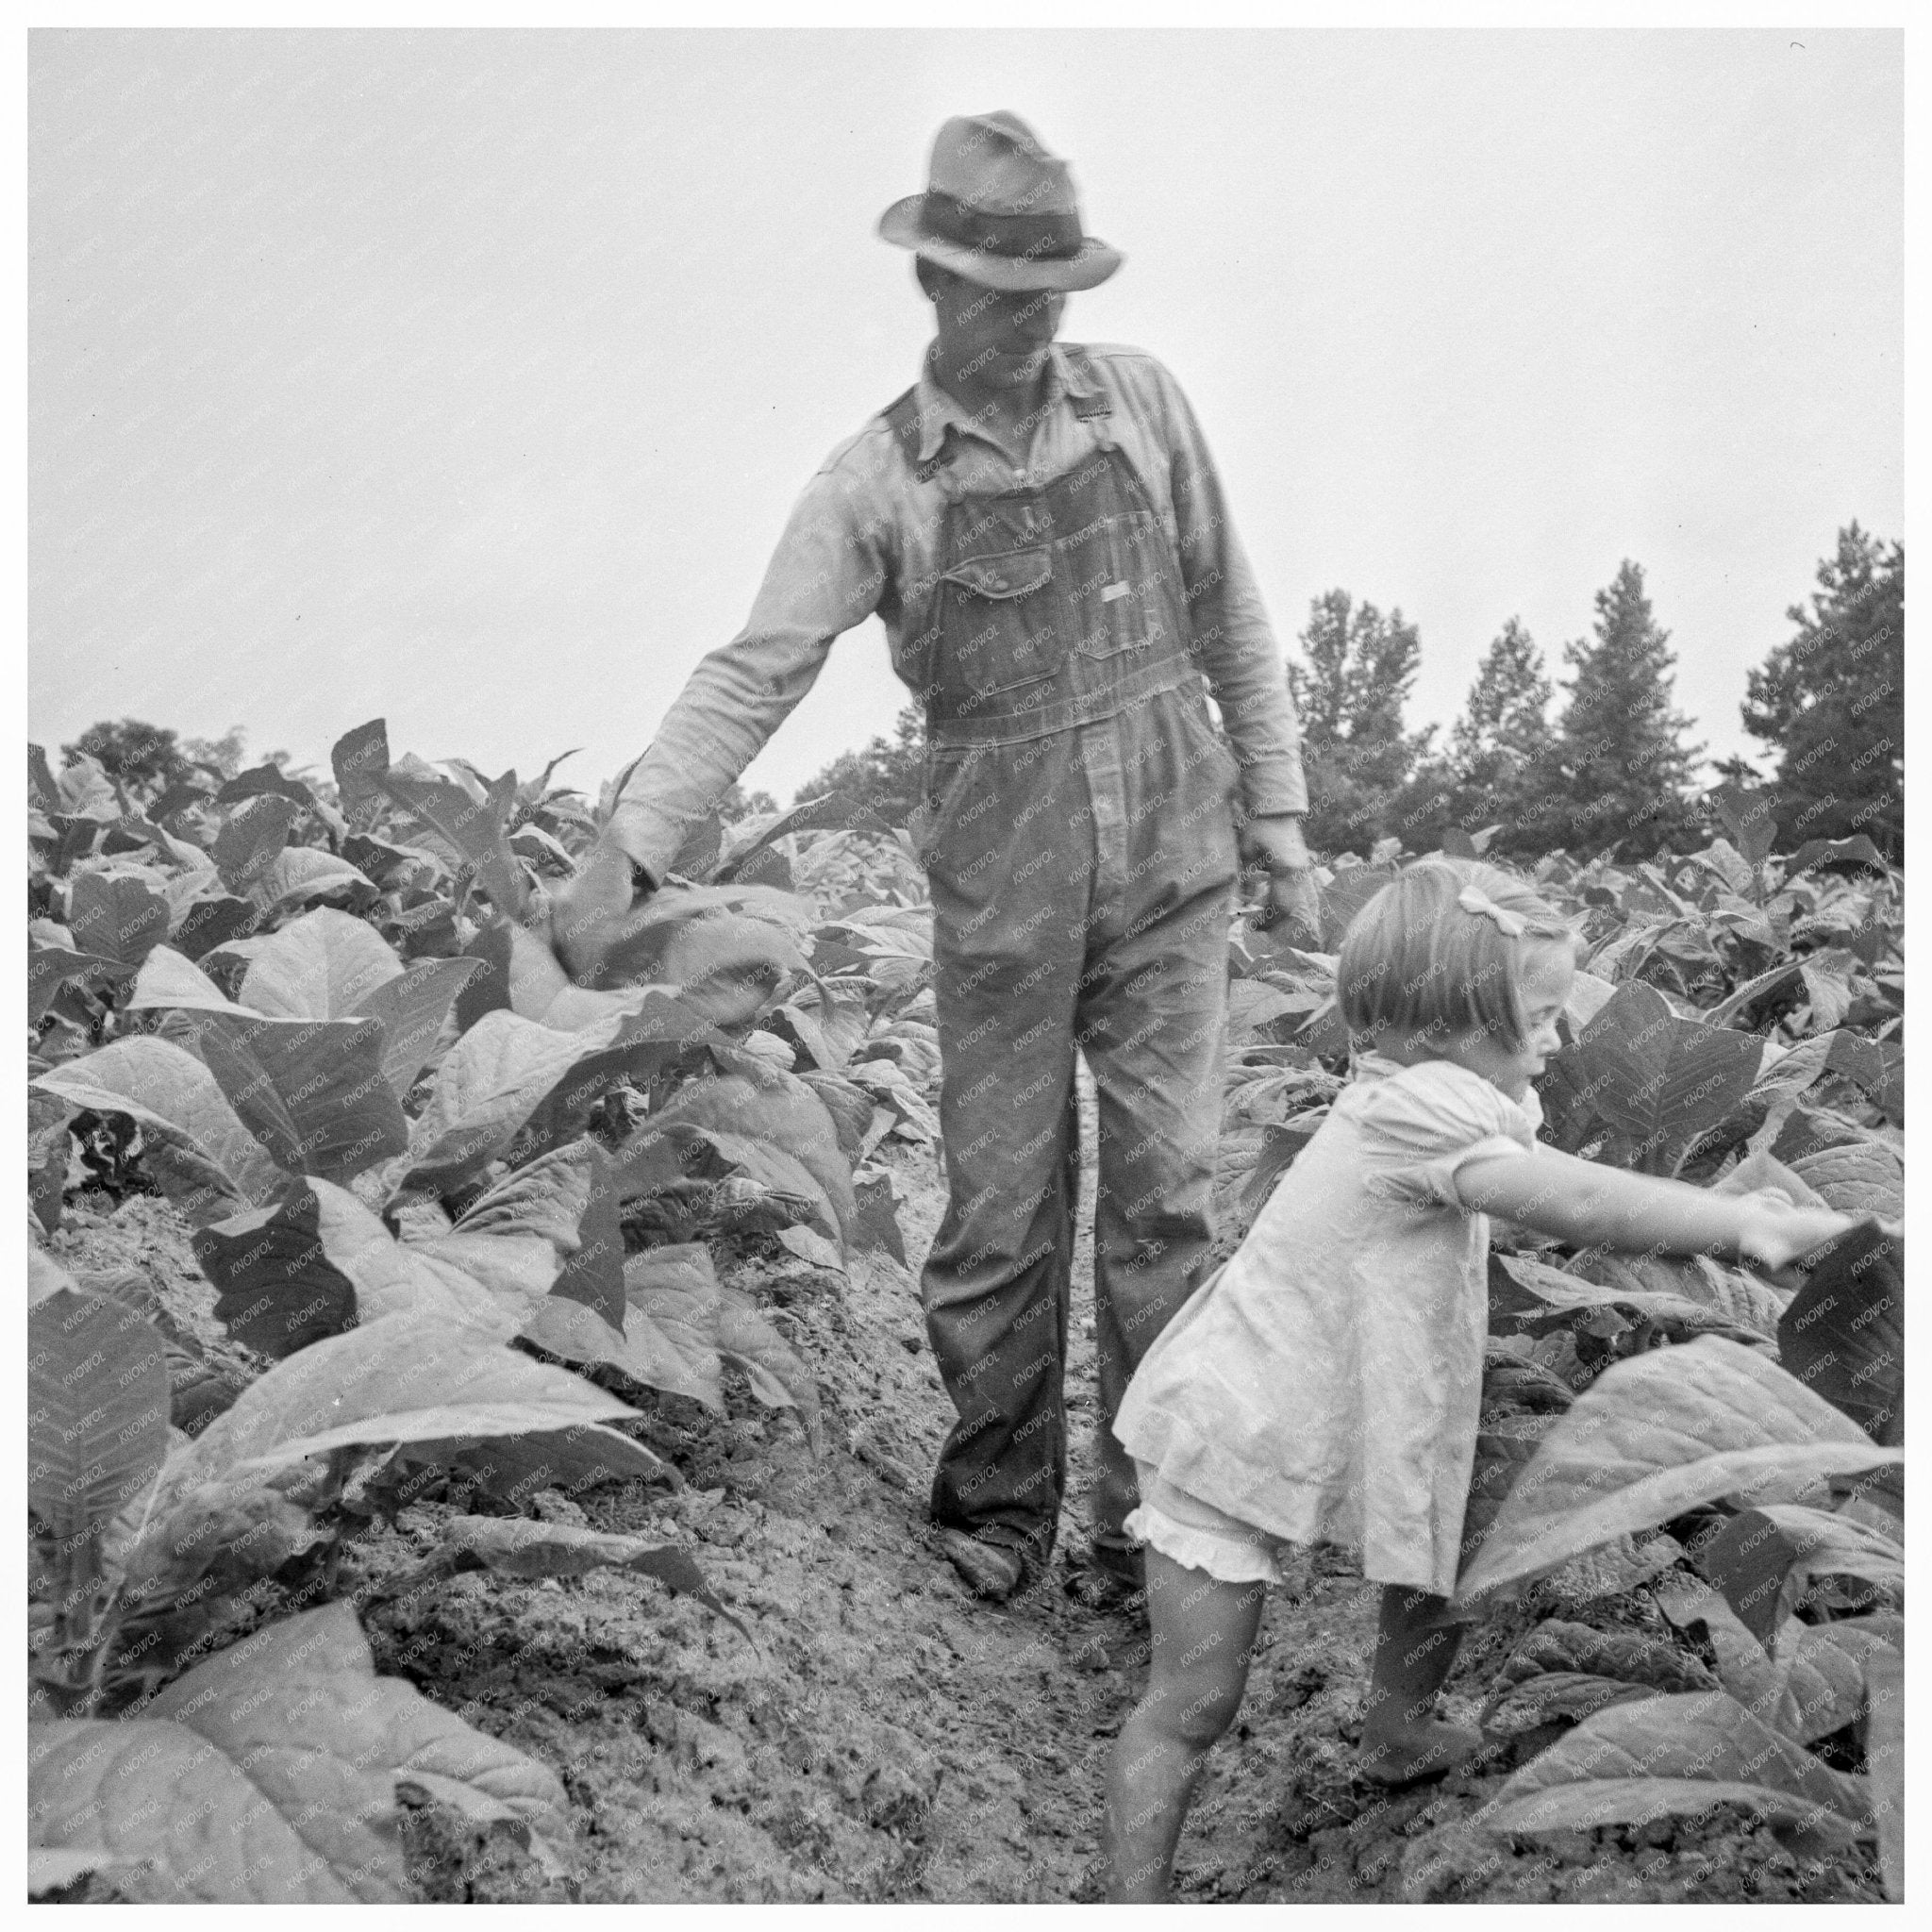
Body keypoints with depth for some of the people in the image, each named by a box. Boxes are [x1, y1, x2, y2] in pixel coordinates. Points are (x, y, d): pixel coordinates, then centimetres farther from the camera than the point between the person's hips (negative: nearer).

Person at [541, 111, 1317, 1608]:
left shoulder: (1141, 400, 3)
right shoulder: (877, 480, -3)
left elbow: (1231, 616, 9)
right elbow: (754, 674, -8)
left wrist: (1282, 823, 8)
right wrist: (629, 851, -18)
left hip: (1171, 864, 1)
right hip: (1000, 890, -1)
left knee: (1163, 1195, 2)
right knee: (1001, 1216, 5)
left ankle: (1149, 1524, 15)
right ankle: (995, 1511, 24)